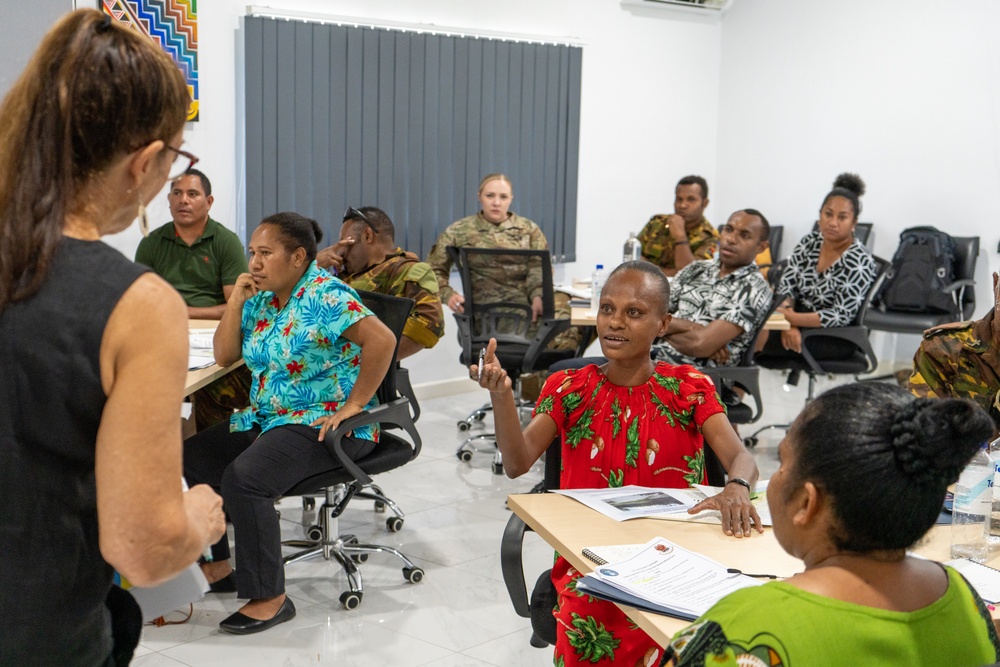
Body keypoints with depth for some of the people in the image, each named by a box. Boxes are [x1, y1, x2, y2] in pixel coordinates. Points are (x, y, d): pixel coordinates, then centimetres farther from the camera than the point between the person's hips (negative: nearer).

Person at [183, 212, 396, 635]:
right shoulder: (260, 297, 10)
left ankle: (270, 598, -15)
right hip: (267, 417, 9)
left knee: (244, 478, -28)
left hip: (323, 422, -9)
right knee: (191, 457, 3)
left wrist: (354, 405, -24)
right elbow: (224, 357, 10)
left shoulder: (324, 296, -16)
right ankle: (215, 566, 16)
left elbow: (382, 341, -27)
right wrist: (236, 300, -1)